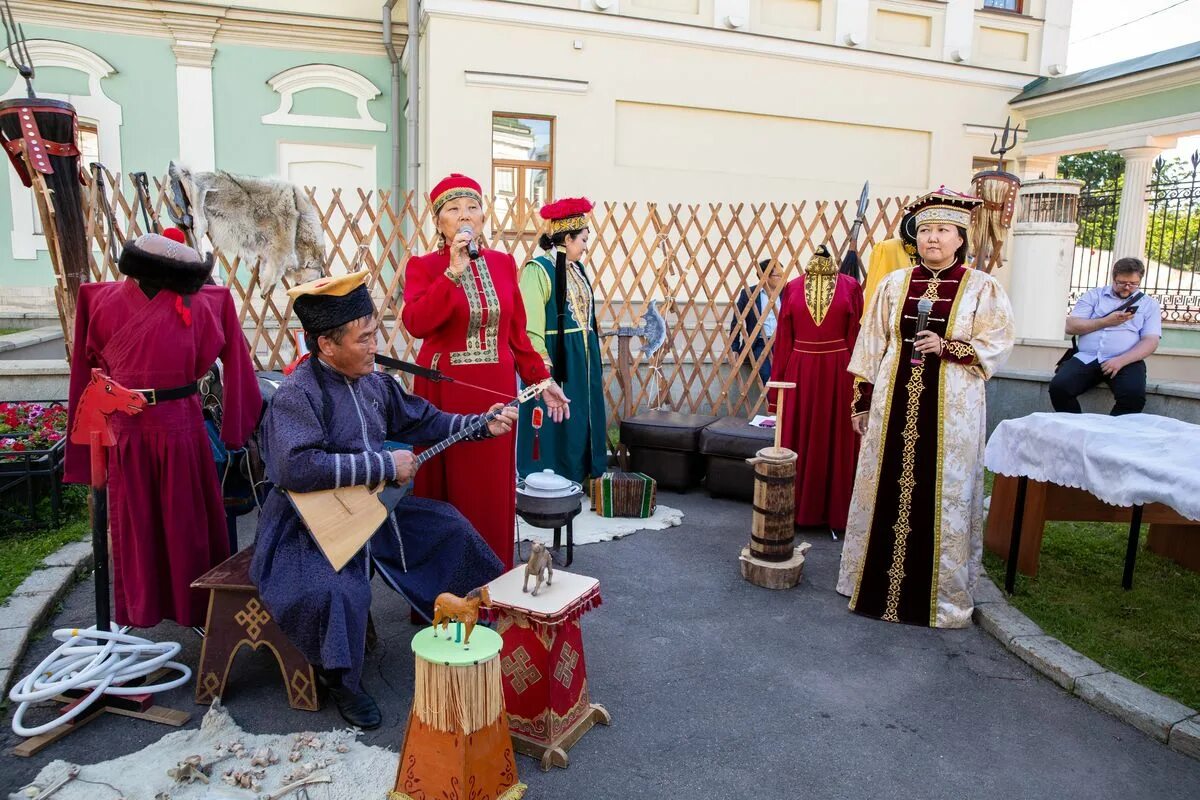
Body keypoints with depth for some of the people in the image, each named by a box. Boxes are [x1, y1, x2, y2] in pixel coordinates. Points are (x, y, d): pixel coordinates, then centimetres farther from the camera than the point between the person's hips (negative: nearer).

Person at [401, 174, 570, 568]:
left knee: (492, 489, 7)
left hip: (496, 390, 3)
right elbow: (416, 324, -20)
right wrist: (453, 272, -22)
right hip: (444, 392, -3)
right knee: (446, 488, 4)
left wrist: (542, 381, 7)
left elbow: (517, 333, 11)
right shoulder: (423, 266, -2)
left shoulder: (503, 263, 8)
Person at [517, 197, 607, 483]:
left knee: (582, 425, 13)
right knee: (555, 427, 0)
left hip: (583, 360, 8)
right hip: (556, 361, -8)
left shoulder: (577, 269, 13)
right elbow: (531, 325, -17)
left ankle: (579, 477, 24)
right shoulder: (539, 269, -12)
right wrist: (542, 367, -22)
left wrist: (597, 367, 16)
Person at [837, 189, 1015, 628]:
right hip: (896, 402, 2)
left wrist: (947, 347, -18)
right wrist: (863, 400, 4)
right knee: (886, 489, 7)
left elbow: (998, 343, -2)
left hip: (951, 407, -2)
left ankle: (940, 592, 16)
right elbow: (872, 344, 6)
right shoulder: (894, 284, 6)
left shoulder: (982, 287, -1)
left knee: (944, 495, 3)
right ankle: (876, 582, 20)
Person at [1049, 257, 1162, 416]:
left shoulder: (1150, 304, 13)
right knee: (1058, 387, -27)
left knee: (1134, 395, -33)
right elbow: (1071, 326, 6)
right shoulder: (1094, 295, 16)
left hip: (1126, 361, -1)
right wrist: (1106, 321, -5)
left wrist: (1121, 360, -15)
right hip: (1086, 358, 1)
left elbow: (1151, 342, 1)